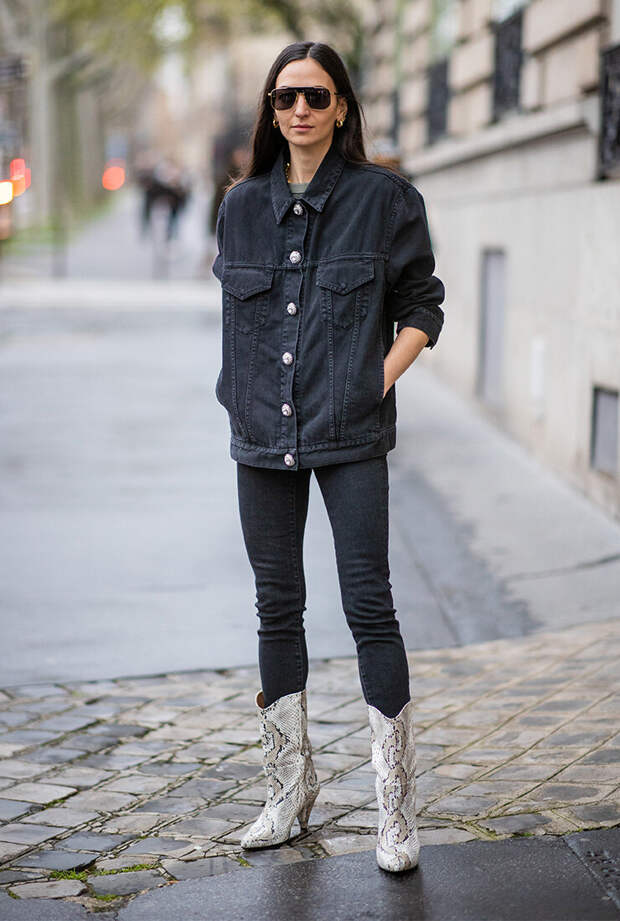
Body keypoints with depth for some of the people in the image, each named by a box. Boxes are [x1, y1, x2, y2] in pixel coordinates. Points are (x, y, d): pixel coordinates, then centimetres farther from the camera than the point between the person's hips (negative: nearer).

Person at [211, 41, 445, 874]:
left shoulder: (385, 199, -2)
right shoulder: (243, 205, 9)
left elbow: (422, 306, 3)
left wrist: (377, 383, -8)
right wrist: (243, 399, 9)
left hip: (351, 437, -4)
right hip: (264, 437, 4)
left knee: (369, 608, -6)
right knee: (278, 609, 11)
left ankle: (396, 811, 3)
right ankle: (291, 789, 25)